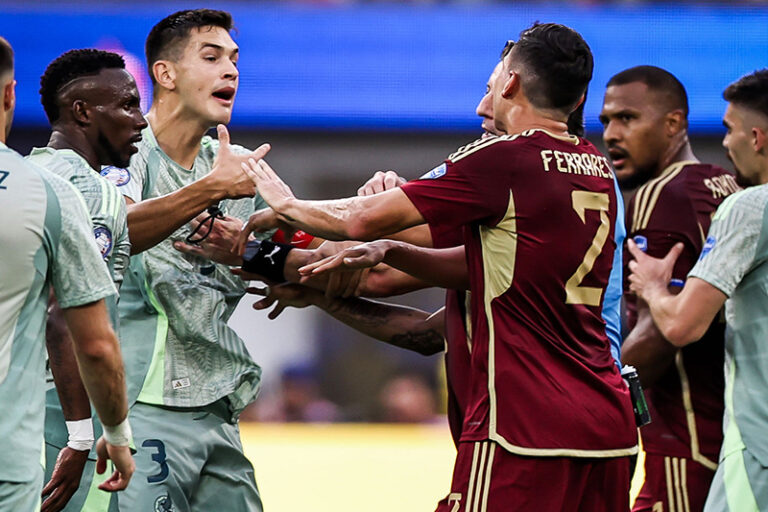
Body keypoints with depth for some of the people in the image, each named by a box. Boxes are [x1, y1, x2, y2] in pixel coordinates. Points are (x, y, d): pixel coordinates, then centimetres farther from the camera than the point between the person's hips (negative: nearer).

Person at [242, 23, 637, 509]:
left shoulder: (503, 159, -10)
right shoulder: (599, 171, 14)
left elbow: (364, 219, -4)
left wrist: (285, 206, 13)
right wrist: (388, 250, 18)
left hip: (527, 425, -8)